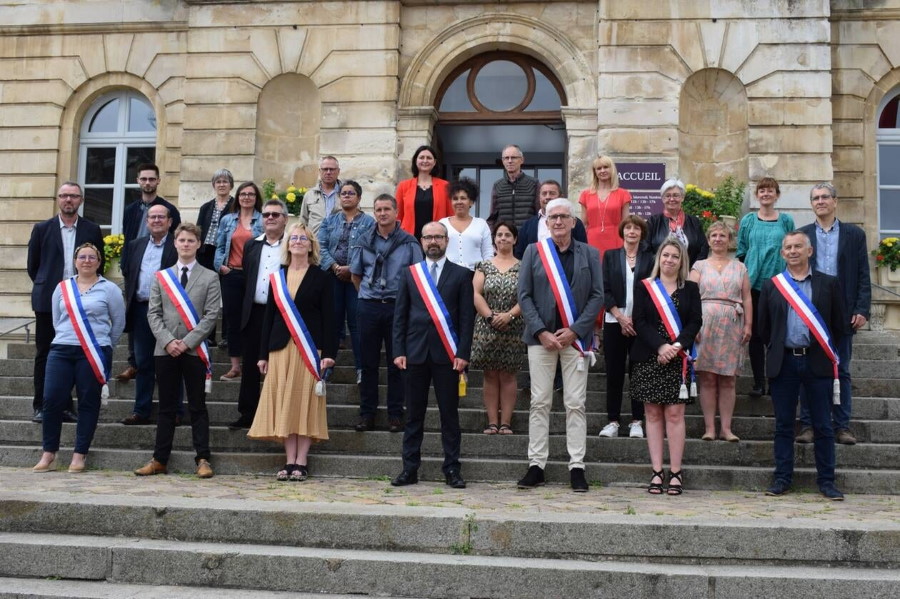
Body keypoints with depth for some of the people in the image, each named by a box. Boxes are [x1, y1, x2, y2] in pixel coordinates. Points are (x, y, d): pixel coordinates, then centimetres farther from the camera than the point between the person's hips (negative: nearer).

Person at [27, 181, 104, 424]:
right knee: (44, 355, 4)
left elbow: (98, 265, 9)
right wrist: (45, 286, 9)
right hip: (48, 301, 0)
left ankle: (65, 405, 8)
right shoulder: (42, 229, 5)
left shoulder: (92, 230, 5)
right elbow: (33, 265, 10)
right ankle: (41, 406, 10)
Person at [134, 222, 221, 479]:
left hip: (194, 350, -2)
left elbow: (211, 315, -3)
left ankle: (202, 460, 5)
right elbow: (153, 313, 6)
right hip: (165, 350, 2)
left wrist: (187, 342, -12)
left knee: (197, 407, 2)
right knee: (166, 407, 8)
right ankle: (160, 459, 12)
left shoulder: (210, 278, 4)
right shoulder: (161, 277, 12)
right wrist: (167, 341, -9)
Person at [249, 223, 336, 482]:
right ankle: (289, 461, 7)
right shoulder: (277, 277, 12)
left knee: (305, 403, -2)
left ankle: (301, 462, 3)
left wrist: (328, 352, -10)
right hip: (281, 347, 3)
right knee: (283, 403, 1)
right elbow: (269, 315, 12)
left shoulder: (320, 277, 2)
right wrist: (264, 353, 7)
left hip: (309, 349, -3)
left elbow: (328, 317, -2)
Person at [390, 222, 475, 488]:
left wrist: (463, 353, -7)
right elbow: (400, 315, 8)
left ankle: (452, 469, 10)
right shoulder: (409, 273, 11)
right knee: (414, 414, 6)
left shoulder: (461, 274, 5)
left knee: (449, 414, 3)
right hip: (415, 353, 2)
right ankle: (410, 468, 11)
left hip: (446, 354, -2)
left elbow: (467, 316, 1)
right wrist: (398, 351, -1)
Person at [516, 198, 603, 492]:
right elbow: (524, 295, 2)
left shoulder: (590, 254, 8)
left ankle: (576, 467, 6)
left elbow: (597, 296, 2)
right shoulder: (534, 252, 7)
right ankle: (536, 465, 9)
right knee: (539, 402, 3)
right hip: (541, 337, 0)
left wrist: (574, 331, -8)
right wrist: (541, 332, -8)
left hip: (575, 337, 0)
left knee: (575, 404, 1)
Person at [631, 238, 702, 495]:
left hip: (678, 358, 0)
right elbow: (639, 321, -2)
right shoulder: (644, 287, 8)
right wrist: (660, 346, -14)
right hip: (648, 358, 0)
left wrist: (677, 346, -14)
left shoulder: (690, 288, 10)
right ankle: (657, 472, 5)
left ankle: (675, 473, 1)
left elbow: (695, 322, 1)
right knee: (653, 414, 1)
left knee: (674, 414, -3)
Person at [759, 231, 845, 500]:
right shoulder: (771, 286, 6)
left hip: (818, 363, -1)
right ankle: (782, 478, 15)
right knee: (783, 425, 7)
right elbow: (764, 327, 10)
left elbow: (839, 325, 6)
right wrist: (776, 351, 9)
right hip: (783, 363, 1)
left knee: (823, 425, 4)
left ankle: (826, 480, 14)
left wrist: (828, 354, 6)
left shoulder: (829, 284, 4)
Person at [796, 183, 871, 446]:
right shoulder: (801, 234, 6)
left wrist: (862, 310, -6)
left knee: (842, 371, 5)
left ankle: (842, 426, 11)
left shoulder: (854, 234, 6)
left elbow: (863, 276, 3)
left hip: (842, 313, 0)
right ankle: (808, 425, 9)